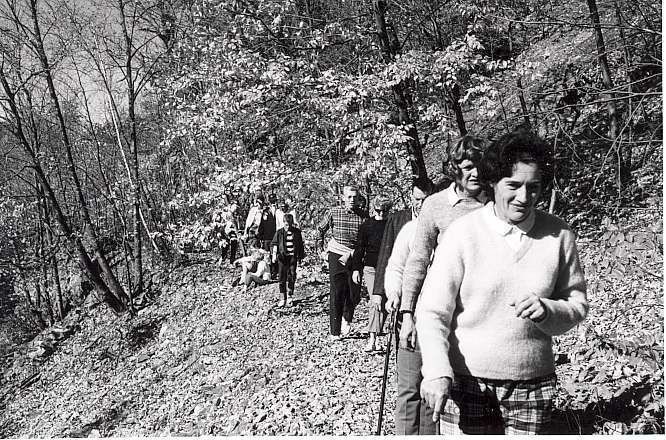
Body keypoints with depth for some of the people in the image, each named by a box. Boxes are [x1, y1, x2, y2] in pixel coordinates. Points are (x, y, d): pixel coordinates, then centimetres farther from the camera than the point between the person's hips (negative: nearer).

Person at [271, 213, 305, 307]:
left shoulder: (297, 232, 5)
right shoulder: (280, 232, 2)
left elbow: (300, 245, 13)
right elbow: (274, 244, 4)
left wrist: (301, 256, 14)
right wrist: (274, 255, -6)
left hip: (293, 257, 0)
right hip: (282, 257, 0)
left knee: (291, 277, -1)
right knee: (282, 278, 1)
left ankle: (289, 297, 11)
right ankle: (283, 298, 10)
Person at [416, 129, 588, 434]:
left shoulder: (559, 236, -1)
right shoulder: (463, 233, -10)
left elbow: (578, 304, 6)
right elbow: (432, 312, -10)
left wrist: (547, 311, -16)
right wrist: (436, 371, -25)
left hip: (533, 387, 2)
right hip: (467, 383, -2)